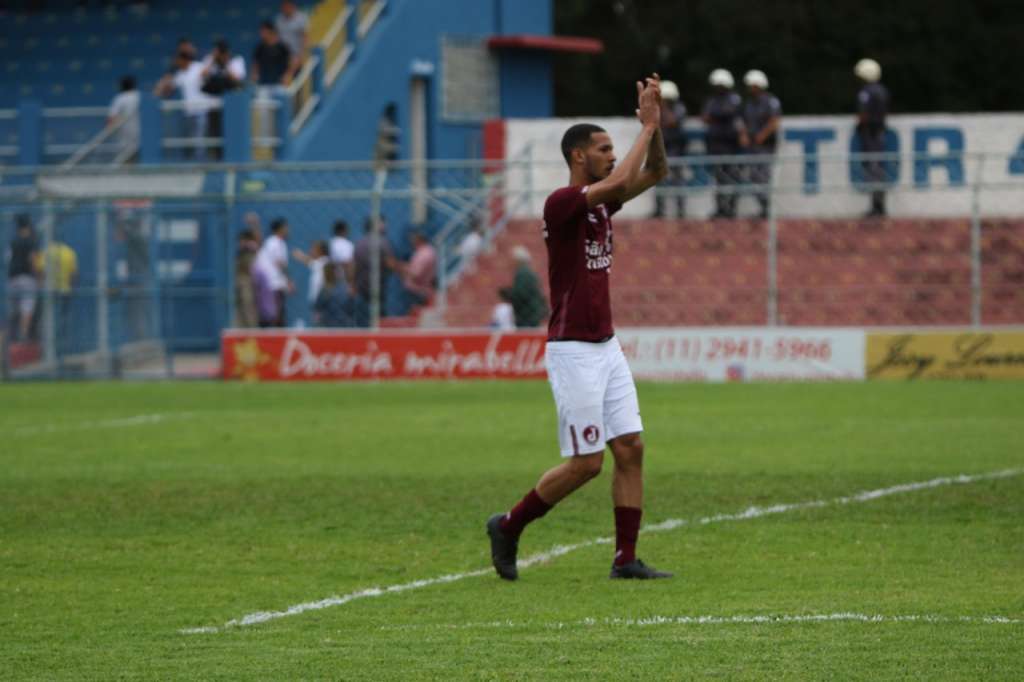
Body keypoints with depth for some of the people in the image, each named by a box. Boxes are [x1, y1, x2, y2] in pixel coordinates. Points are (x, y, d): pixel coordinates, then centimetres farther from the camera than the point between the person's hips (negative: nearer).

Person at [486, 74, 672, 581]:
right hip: (572, 351, -9)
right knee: (585, 463, -6)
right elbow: (621, 180, -27)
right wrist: (646, 125, -18)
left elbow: (655, 173, 12)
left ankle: (626, 558, 4)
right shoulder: (562, 202, -15)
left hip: (606, 347, 9)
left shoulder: (602, 200, 11)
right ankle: (508, 526, 11)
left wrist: (654, 123, -2)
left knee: (631, 449, 1)